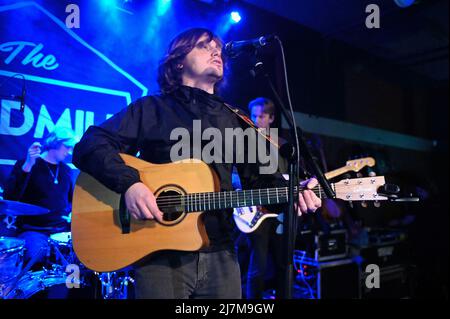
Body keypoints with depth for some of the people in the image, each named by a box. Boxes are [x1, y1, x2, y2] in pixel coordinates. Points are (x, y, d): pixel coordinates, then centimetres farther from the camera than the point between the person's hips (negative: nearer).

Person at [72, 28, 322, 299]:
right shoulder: (150, 109, 2)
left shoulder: (235, 121, 15)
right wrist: (129, 183, -22)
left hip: (220, 254, 4)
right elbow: (89, 146, -6)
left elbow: (259, 176, 10)